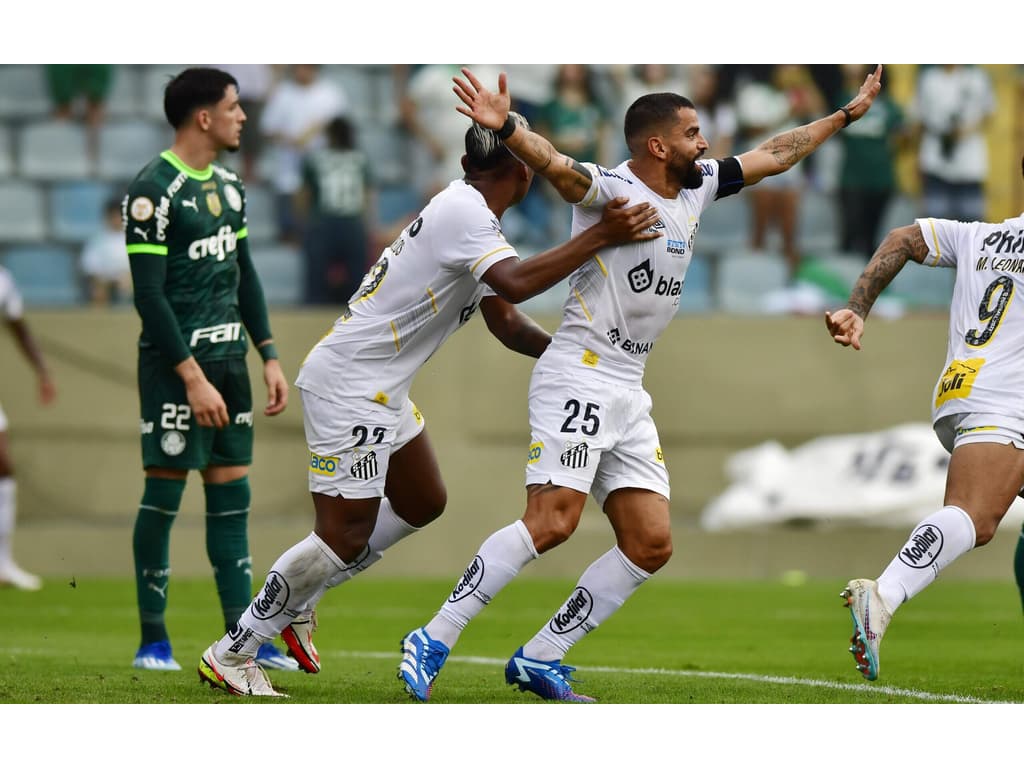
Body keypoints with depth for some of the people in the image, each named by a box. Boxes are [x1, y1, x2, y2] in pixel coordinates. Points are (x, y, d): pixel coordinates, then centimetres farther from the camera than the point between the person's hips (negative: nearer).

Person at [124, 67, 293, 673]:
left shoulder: (229, 185, 12)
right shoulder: (154, 192, -14)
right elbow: (149, 294, -16)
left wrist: (270, 358, 13)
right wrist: (193, 378, -19)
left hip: (228, 357, 8)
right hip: (174, 363, -8)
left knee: (232, 494, 7)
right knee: (164, 493, -3)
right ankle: (153, 639, 5)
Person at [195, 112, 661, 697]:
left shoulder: (472, 214, 14)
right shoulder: (463, 212, -18)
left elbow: (507, 325, 19)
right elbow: (515, 284, -35)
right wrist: (600, 236, -33)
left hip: (381, 391, 11)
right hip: (347, 385, -11)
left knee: (424, 504, 18)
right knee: (345, 536, -10)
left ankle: (297, 600, 25)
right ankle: (231, 653, -1)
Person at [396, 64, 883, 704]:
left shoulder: (698, 187, 13)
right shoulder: (612, 189, -11)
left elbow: (774, 155, 26)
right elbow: (555, 165, -31)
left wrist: (848, 114, 33)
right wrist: (505, 127, -51)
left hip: (629, 397, 9)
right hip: (577, 379, -9)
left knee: (651, 543, 0)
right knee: (553, 521, -22)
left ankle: (540, 660, 5)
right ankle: (433, 641, -17)